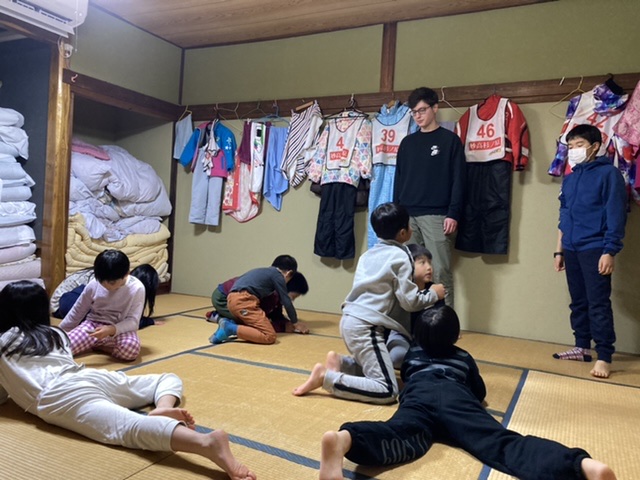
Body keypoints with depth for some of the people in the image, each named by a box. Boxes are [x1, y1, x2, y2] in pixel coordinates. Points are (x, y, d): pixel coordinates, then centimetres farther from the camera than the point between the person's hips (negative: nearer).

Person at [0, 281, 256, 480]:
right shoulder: (54, 333, 33)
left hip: (58, 399, -5)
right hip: (91, 378, 5)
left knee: (130, 428, -30)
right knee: (169, 379, 23)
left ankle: (208, 443, -57)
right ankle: (163, 409, -14)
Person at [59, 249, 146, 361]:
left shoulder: (137, 288, -15)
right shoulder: (93, 285, -8)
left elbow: (133, 321, -16)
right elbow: (77, 312, 8)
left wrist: (112, 330, -32)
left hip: (120, 330, -1)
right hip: (93, 325, 2)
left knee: (131, 349, -36)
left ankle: (95, 346, -9)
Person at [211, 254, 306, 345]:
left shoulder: (264, 272, 31)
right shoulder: (277, 275, 8)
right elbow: (286, 301, 10)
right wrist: (295, 323, 22)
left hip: (233, 299, 9)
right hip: (243, 300, -9)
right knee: (269, 336, -13)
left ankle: (228, 323, 4)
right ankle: (230, 329, -19)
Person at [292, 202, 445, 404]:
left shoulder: (369, 253, 15)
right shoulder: (399, 256, -8)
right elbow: (410, 301, -8)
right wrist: (433, 294, 9)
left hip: (351, 320, 9)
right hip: (365, 326, -9)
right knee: (387, 391, -10)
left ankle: (339, 362, 8)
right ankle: (326, 377, -15)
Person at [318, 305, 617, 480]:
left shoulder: (412, 354, 39)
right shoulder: (463, 357, 36)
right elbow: (480, 392, 45)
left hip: (418, 395, 0)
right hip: (455, 397, 0)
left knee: (397, 437, -30)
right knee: (502, 442, -21)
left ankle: (344, 438, -64)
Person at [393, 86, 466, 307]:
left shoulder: (450, 140, 4)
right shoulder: (407, 142, 17)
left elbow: (458, 180, -2)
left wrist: (453, 214, -11)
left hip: (436, 215, -4)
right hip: (407, 215, 4)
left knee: (440, 271, -5)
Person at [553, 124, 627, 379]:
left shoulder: (608, 173, -4)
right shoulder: (569, 179, 15)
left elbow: (616, 216, -9)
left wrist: (609, 252, -15)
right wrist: (559, 250, 15)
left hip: (595, 250, -6)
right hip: (572, 250, 6)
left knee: (598, 305, -5)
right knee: (578, 302, 13)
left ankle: (604, 357, 1)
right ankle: (582, 347, 23)